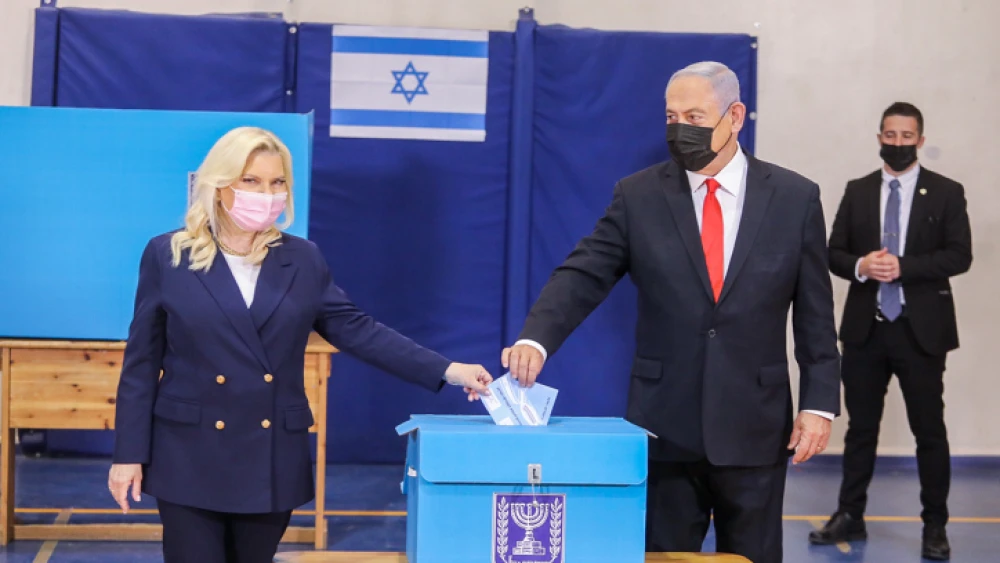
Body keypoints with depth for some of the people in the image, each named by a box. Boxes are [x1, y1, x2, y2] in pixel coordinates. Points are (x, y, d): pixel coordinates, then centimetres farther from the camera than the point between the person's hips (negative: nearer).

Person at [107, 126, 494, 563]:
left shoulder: (302, 260, 5)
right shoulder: (167, 256, -2)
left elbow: (356, 330, 4)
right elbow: (141, 362, 0)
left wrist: (446, 371, -5)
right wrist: (129, 454, -4)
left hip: (273, 463, 3)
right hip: (191, 461, -2)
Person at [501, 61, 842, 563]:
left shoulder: (795, 198, 0)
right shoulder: (638, 197, 0)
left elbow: (815, 314, 2)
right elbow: (583, 275, -8)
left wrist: (820, 402, -3)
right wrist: (536, 338, -25)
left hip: (754, 427, 0)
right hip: (665, 424, 0)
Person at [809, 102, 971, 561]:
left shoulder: (946, 193, 0)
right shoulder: (857, 191, 8)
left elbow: (959, 255, -8)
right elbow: (834, 252, 6)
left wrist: (904, 266, -19)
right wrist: (859, 266, -15)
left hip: (921, 329, -2)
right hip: (865, 327, 3)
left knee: (929, 431, 4)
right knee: (860, 427, 11)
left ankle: (935, 525, 14)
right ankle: (850, 516, 20)